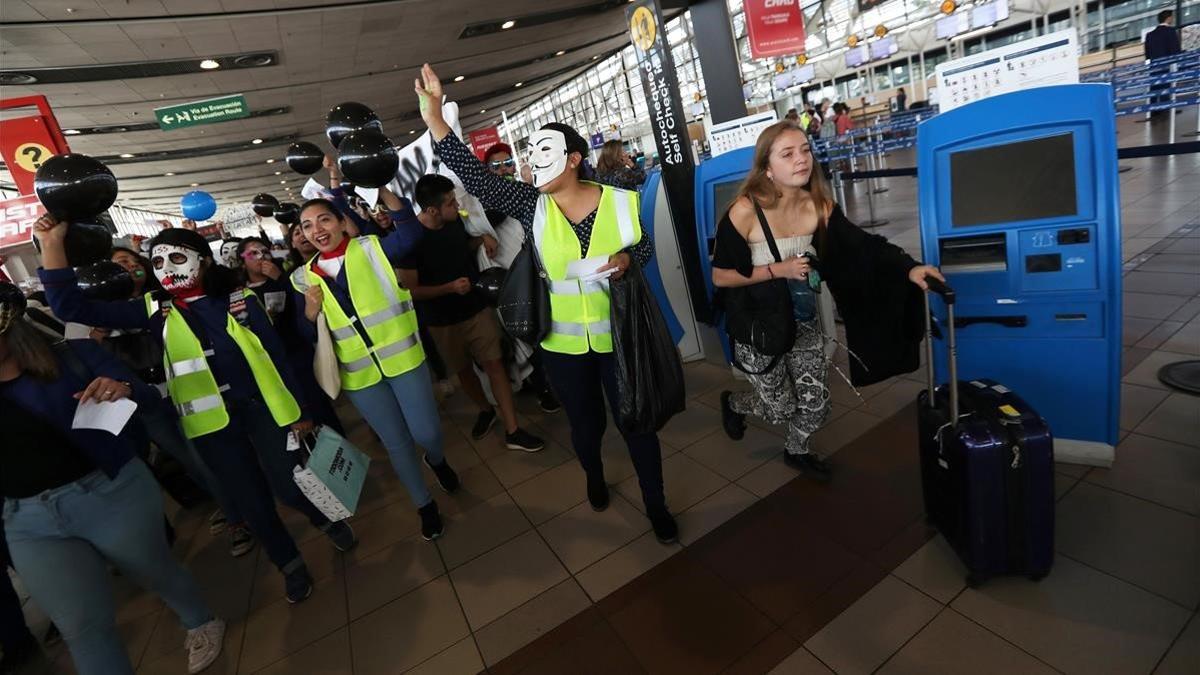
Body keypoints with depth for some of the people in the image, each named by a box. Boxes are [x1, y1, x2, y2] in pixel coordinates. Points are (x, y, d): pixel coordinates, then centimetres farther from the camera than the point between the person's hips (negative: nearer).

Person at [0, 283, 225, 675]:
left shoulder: (73, 356, -7)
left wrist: (123, 390, -27)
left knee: (157, 573, 18)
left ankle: (202, 623, 45)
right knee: (82, 627, 7)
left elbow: (150, 399, -6)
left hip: (113, 493, -2)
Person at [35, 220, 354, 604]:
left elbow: (276, 355, 0)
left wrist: (300, 409, 1)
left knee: (290, 487, -1)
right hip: (212, 420, 2)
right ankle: (289, 563, 33)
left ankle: (327, 519, 34)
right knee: (251, 500, 9)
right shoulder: (155, 310, 5)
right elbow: (73, 309, -1)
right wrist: (52, 245, -11)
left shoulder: (240, 299, -1)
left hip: (263, 407, -2)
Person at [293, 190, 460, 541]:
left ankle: (437, 460, 37)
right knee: (396, 443, 10)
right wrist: (311, 310, -12)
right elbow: (307, 337, 7)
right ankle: (424, 504, 31)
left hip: (403, 359, -2)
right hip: (359, 375, 3)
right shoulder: (304, 278, 6)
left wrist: (381, 191, -34)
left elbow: (411, 232, -24)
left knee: (426, 433, -2)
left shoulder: (372, 248, -3)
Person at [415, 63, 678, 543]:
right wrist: (435, 120, -22)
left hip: (618, 335, -1)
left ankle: (656, 505, 33)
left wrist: (625, 258, -17)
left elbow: (646, 246, 5)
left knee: (636, 422, 9)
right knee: (586, 423, 20)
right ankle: (594, 478, 53)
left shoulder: (621, 201, -9)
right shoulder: (532, 206, -7)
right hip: (562, 342, 2)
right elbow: (475, 177, -15)